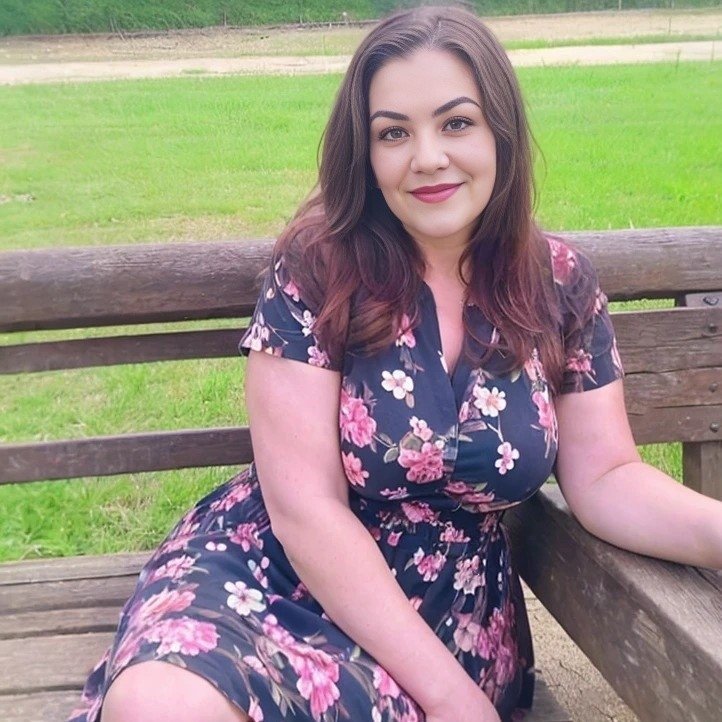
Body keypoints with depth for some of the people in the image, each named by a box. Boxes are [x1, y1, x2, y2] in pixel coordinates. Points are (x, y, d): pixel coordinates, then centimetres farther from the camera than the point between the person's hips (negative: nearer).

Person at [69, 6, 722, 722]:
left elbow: (605, 477, 0)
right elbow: (305, 508, -15)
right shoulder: (317, 268, -12)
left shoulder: (559, 283, -1)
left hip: (449, 615, 2)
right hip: (277, 572, -1)